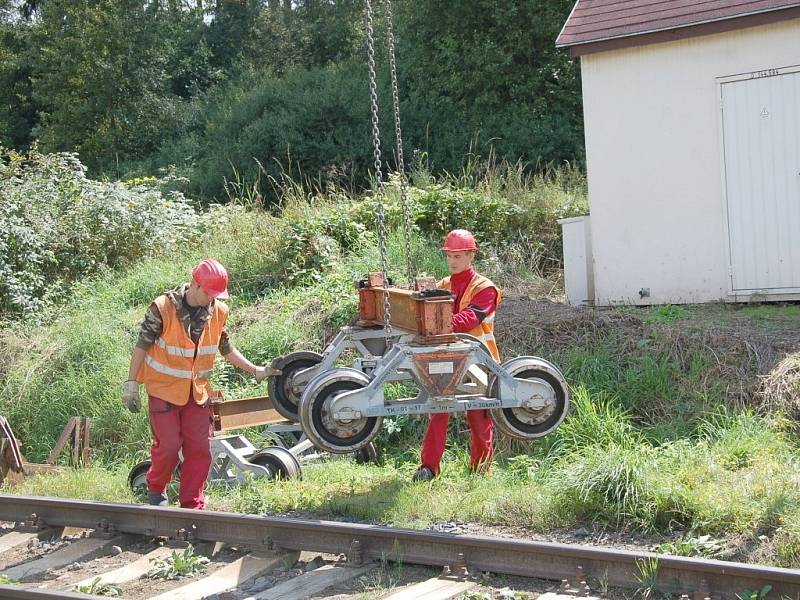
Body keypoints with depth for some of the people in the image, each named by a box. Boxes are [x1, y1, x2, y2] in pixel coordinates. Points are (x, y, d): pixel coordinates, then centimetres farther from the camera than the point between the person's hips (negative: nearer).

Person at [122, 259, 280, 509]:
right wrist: (131, 384, -10)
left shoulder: (218, 312, -2)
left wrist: (255, 371, 7)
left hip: (197, 391, 5)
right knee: (168, 444, -5)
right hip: (164, 388, -4)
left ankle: (192, 504, 14)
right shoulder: (163, 308, -17)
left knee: (200, 448, 3)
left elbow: (226, 349, 11)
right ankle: (156, 489, 24)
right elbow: (142, 346, -10)